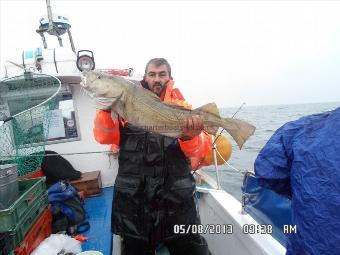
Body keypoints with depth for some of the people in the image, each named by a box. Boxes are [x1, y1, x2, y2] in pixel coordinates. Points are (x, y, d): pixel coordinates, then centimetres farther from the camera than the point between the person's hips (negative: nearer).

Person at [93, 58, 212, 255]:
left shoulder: (182, 106, 4)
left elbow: (200, 150, -7)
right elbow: (105, 137, -7)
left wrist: (190, 137, -29)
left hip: (177, 198, 0)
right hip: (133, 199, 1)